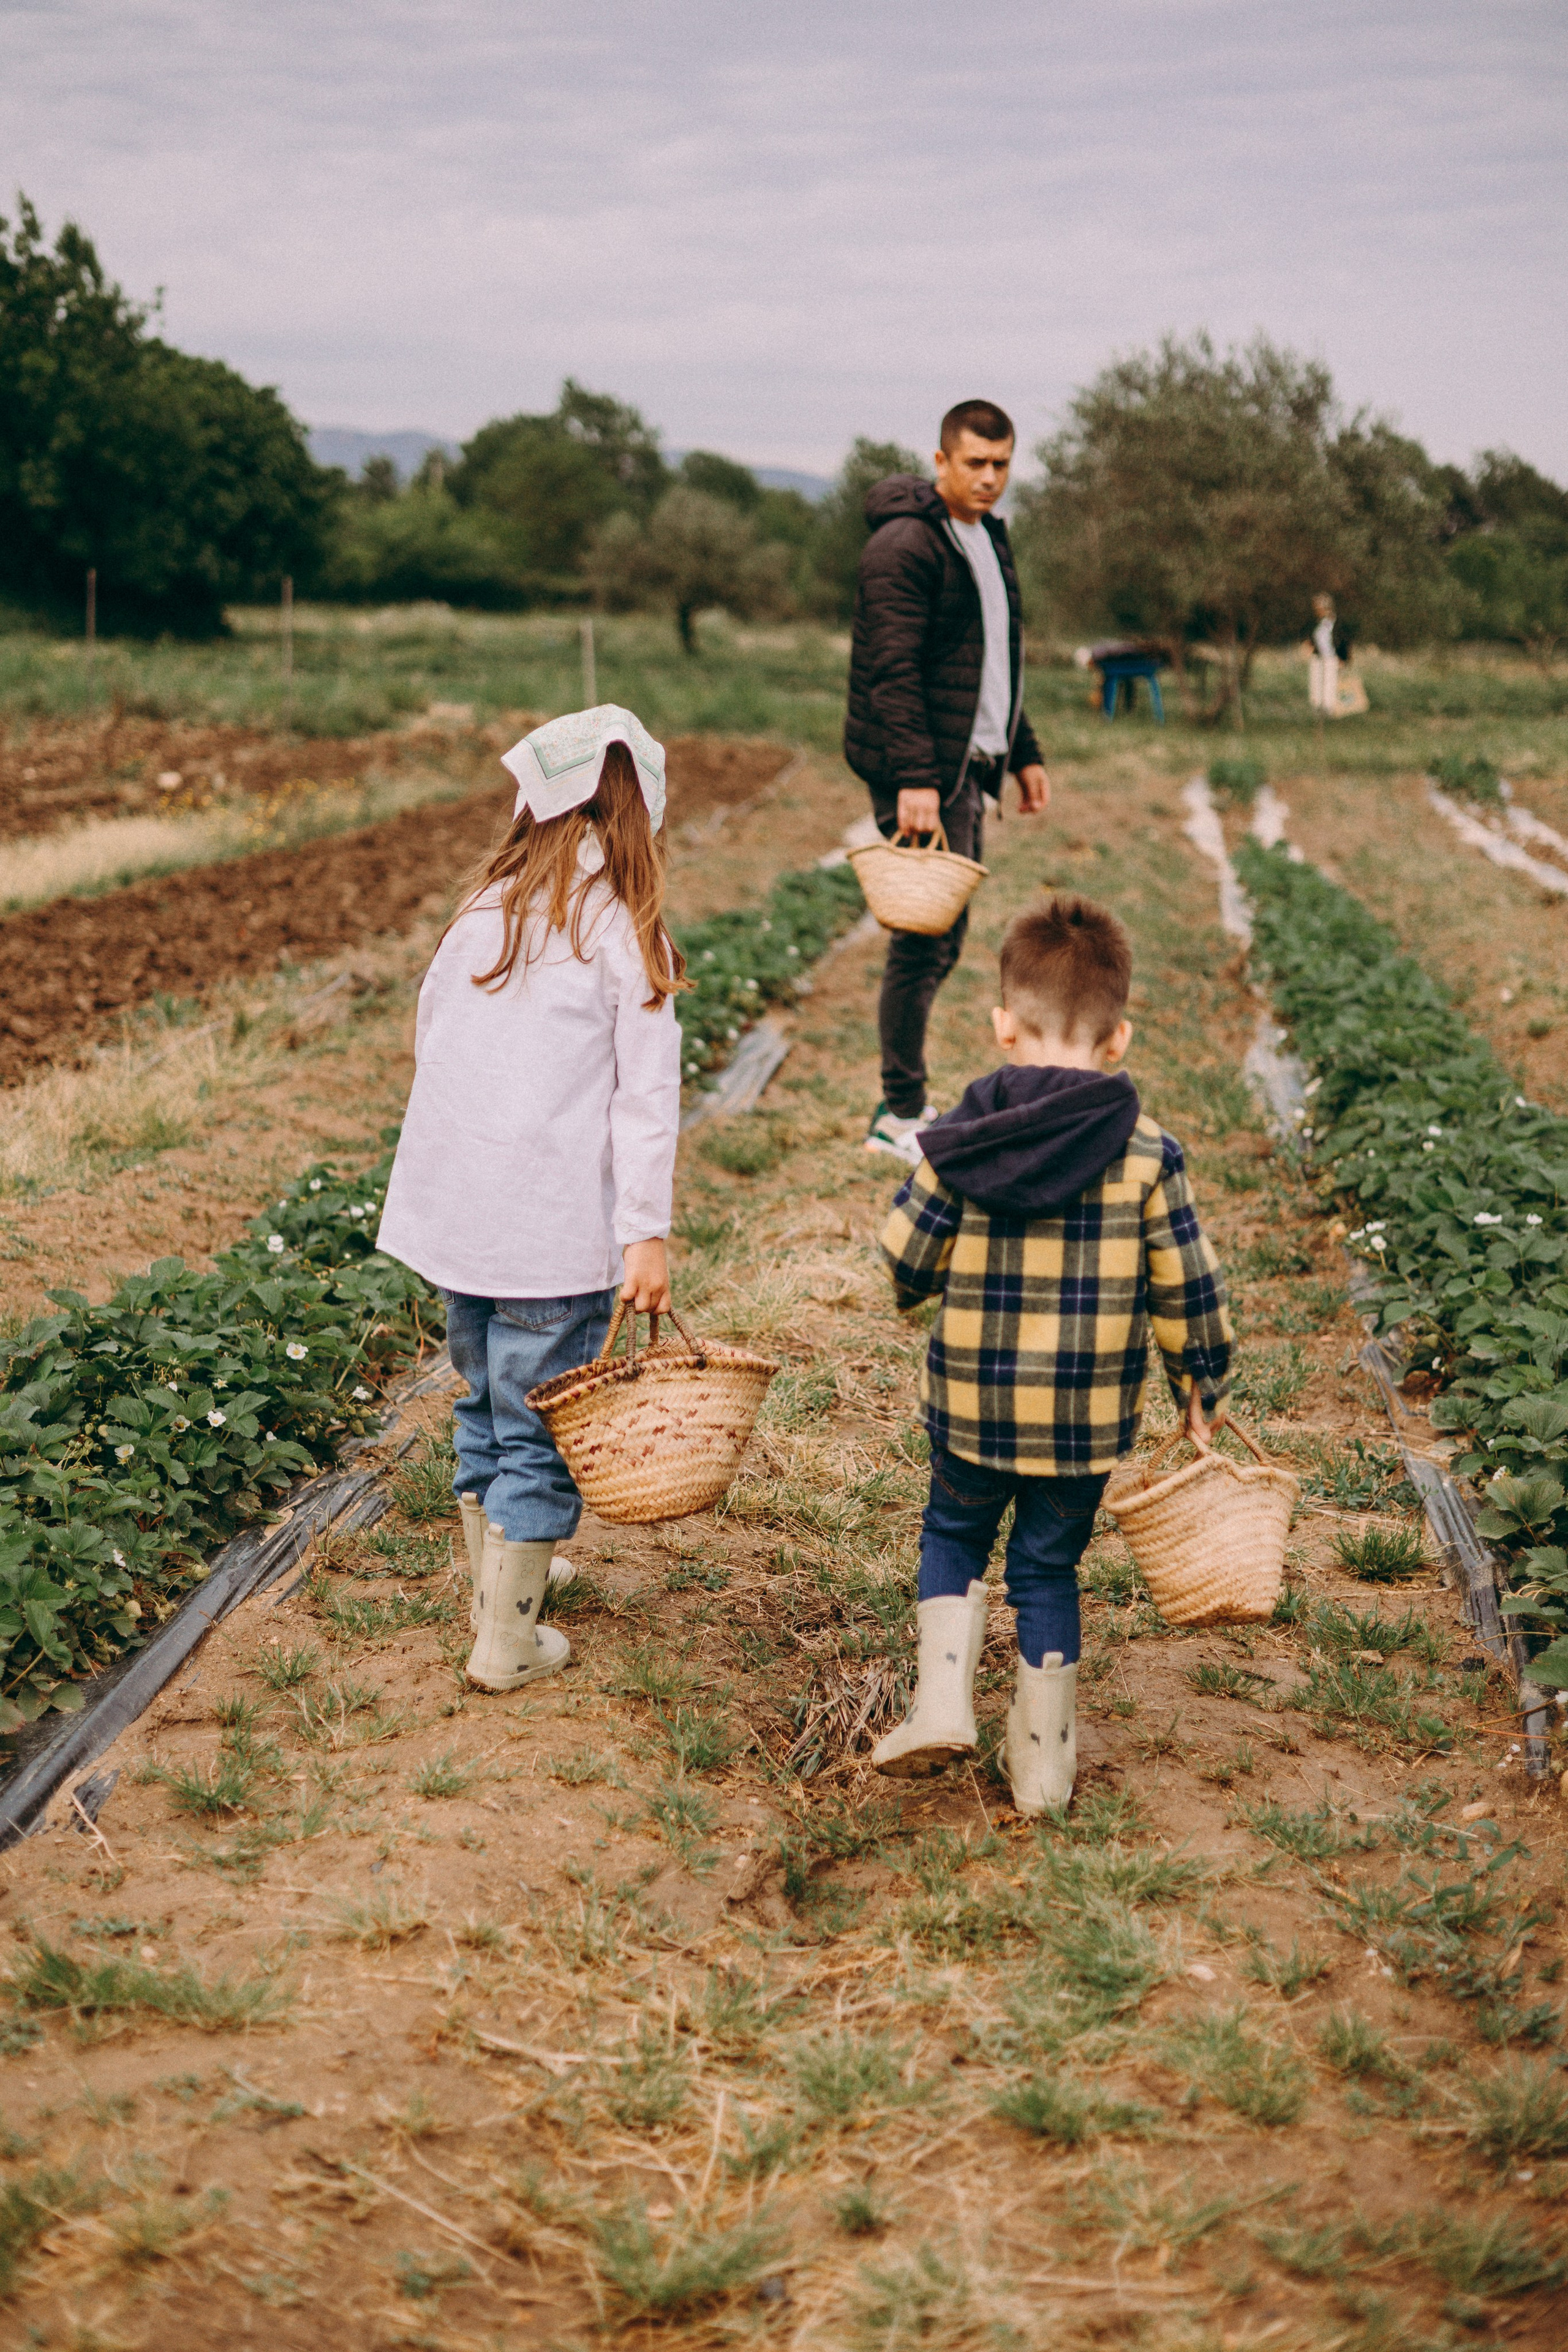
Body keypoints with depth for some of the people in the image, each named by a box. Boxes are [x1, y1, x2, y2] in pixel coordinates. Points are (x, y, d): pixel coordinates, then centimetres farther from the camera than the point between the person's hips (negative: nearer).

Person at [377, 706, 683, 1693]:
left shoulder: (486, 907, 6)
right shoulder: (623, 928, -9)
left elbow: (430, 1031, 13)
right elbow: (646, 1092, -13)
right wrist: (647, 1234, -13)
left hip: (452, 1205, 6)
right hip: (553, 1229, -6)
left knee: (486, 1400, 22)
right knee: (544, 1426, 6)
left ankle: (499, 1574, 39)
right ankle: (508, 1640, 12)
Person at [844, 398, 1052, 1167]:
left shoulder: (988, 537, 18)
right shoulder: (905, 545, -13)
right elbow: (892, 671, -20)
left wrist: (1024, 753, 23)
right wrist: (914, 777, -26)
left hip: (968, 767, 9)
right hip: (920, 772, -9)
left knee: (942, 940, 12)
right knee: (926, 939, -8)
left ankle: (906, 1099, 22)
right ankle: (900, 1116, 1)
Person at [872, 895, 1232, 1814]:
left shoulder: (963, 1140, -10)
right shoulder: (1148, 1153, -10)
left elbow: (904, 1261, -5)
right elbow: (1187, 1286, -5)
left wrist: (932, 1285, 19)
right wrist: (1205, 1385, 10)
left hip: (972, 1406, 0)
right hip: (1092, 1418, 1)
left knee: (954, 1533, 24)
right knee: (1049, 1568, 16)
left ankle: (944, 1699, 9)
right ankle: (1044, 1762, 22)